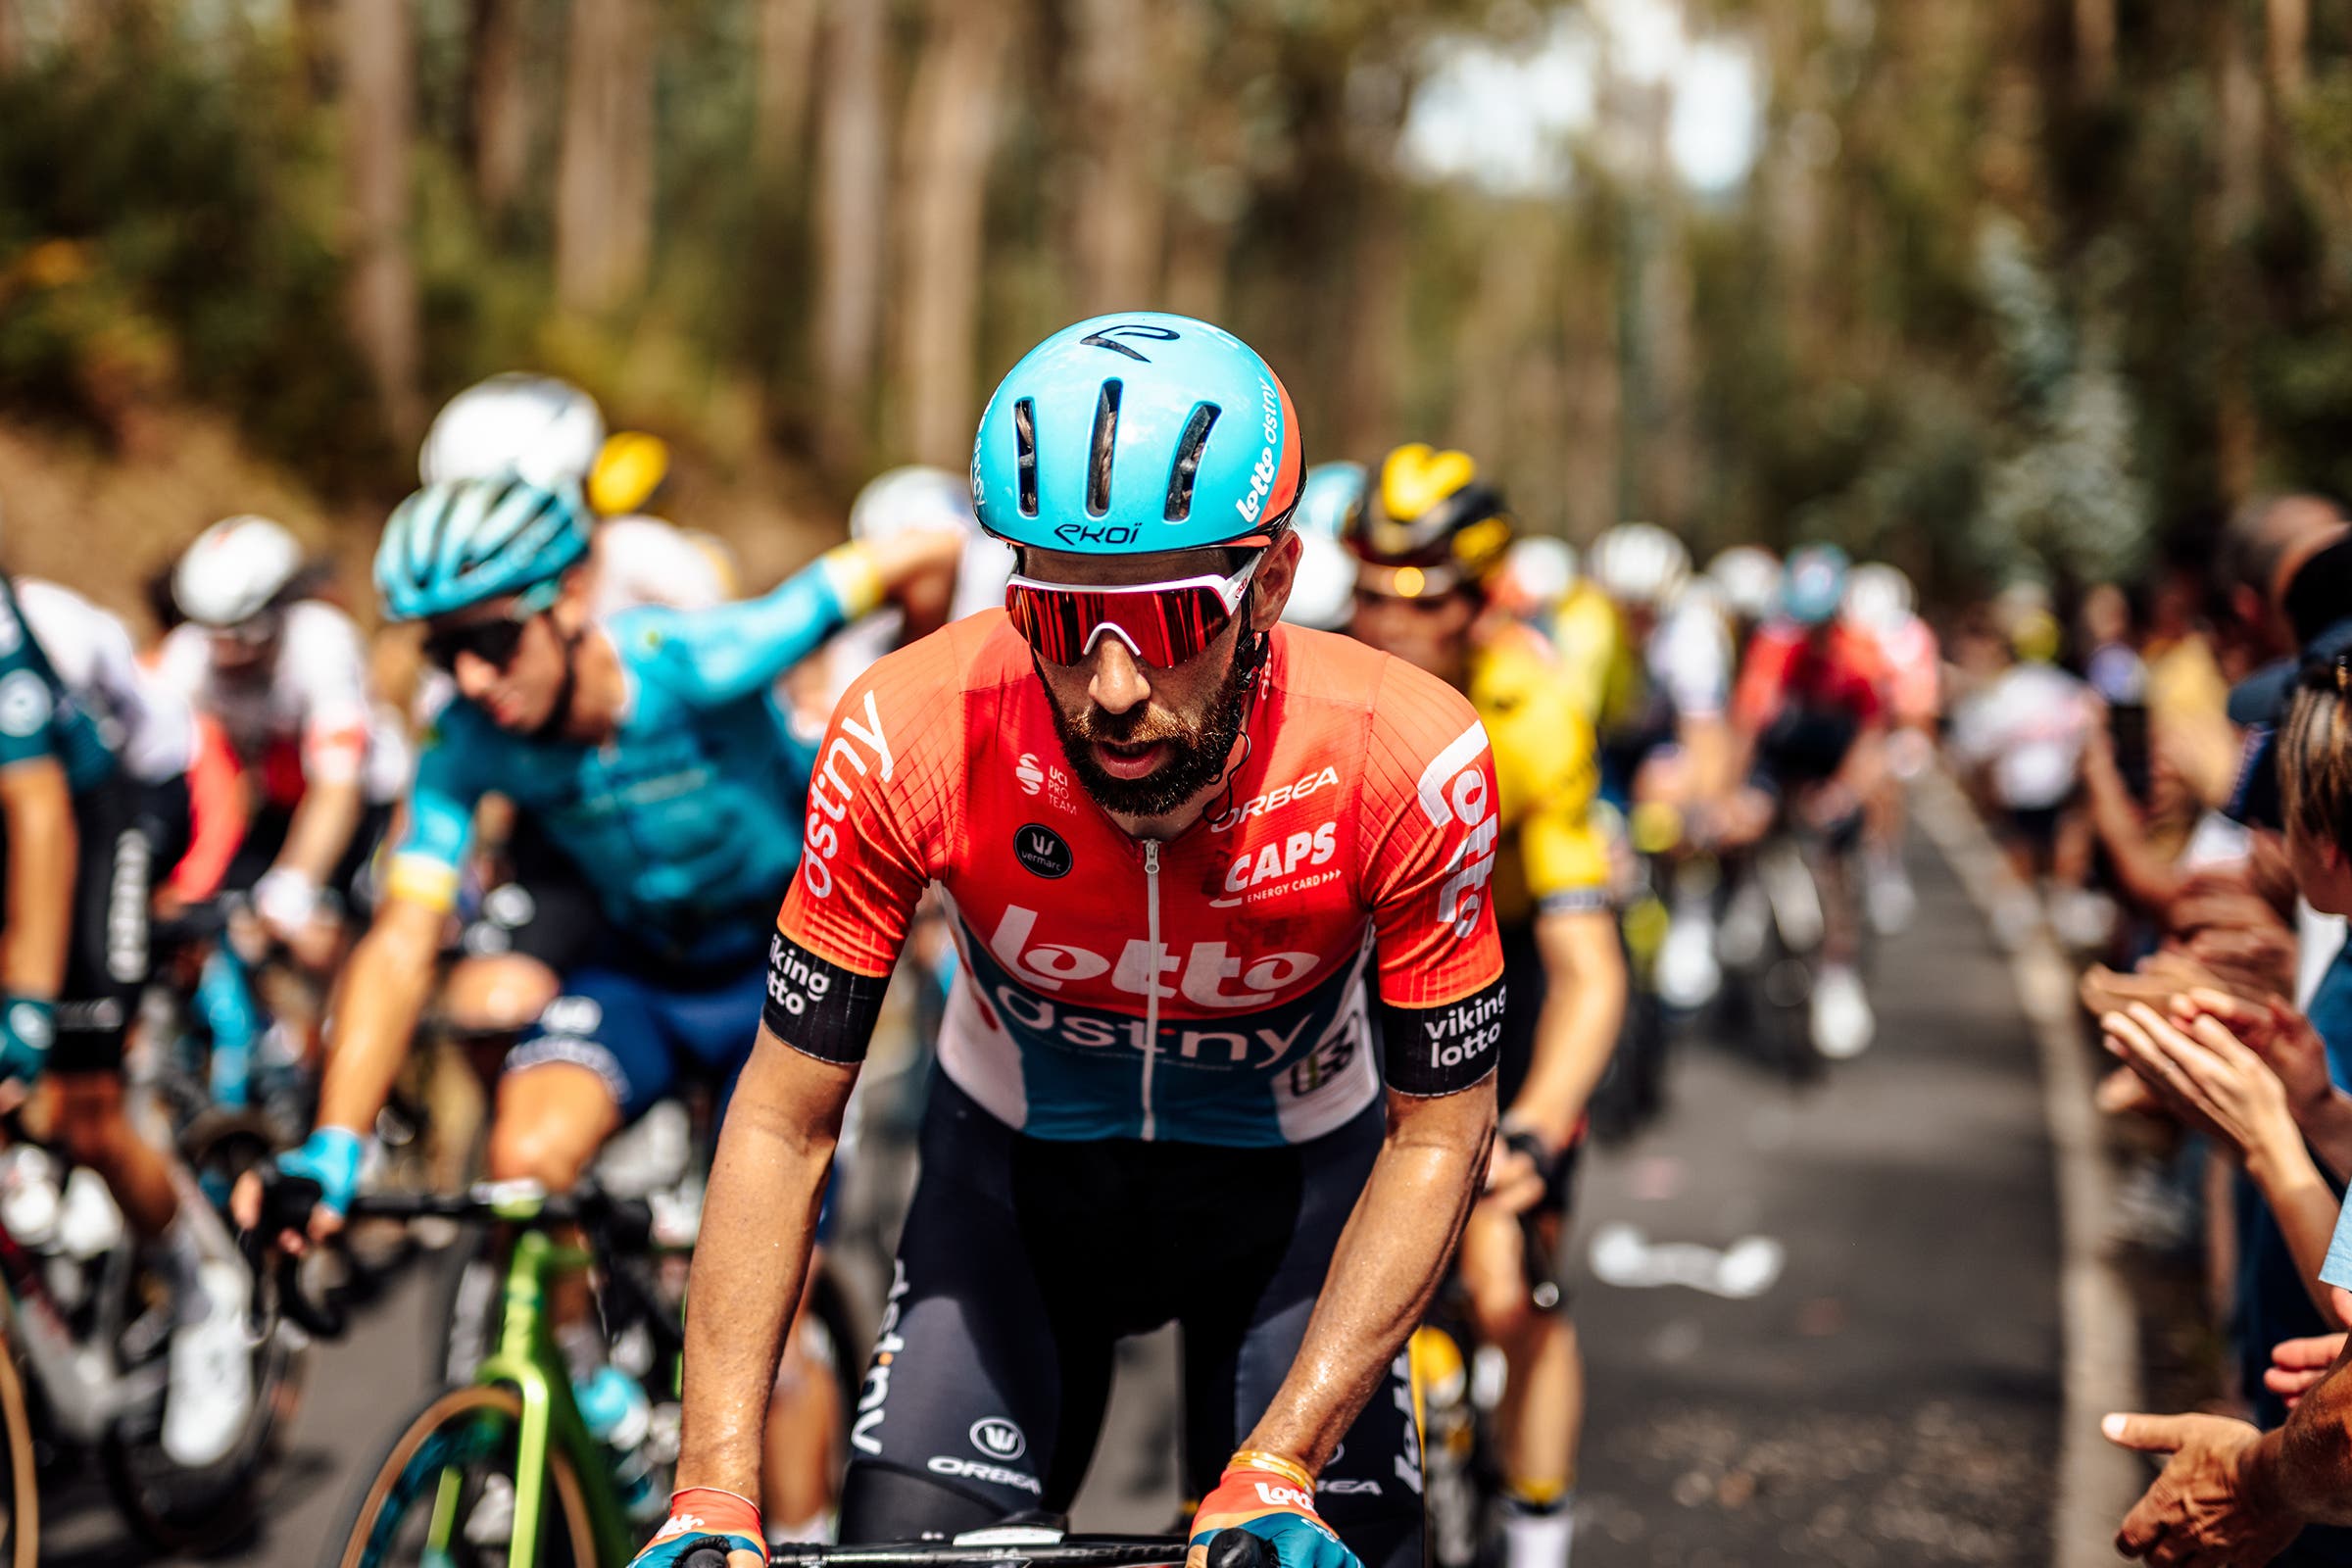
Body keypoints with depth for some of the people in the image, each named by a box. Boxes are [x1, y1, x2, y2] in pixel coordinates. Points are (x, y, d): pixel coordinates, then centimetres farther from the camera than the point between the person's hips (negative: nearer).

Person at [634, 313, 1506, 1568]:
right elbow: (784, 1122, -20)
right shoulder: (911, 741, -30)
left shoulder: (1406, 760, -31)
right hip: (1015, 1162, 0)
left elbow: (1437, 1136, -19)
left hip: (1290, 1178, 0)